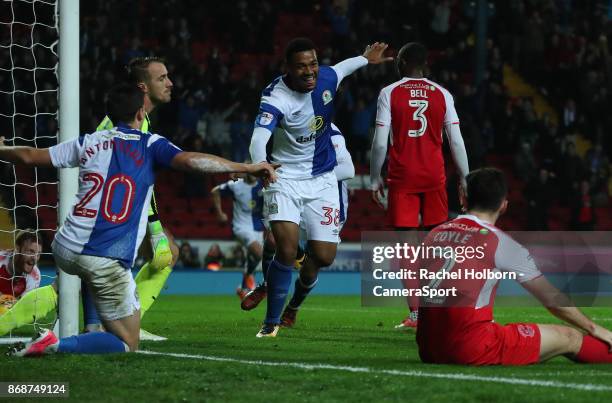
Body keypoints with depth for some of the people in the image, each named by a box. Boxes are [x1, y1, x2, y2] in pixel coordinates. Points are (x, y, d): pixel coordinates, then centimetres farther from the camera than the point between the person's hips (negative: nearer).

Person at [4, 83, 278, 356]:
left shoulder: (89, 142, 10)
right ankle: (56, 345, -16)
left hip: (65, 251, 5)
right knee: (128, 344, 4)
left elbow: (30, 157, 15)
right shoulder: (150, 145, 1)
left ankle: (92, 330, 34)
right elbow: (190, 161, -14)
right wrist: (248, 168, -12)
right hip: (107, 261, -5)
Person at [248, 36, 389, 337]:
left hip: (322, 179, 4)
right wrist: (260, 166, -63)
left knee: (324, 256, 1)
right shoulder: (276, 97, -25)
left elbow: (340, 69, 19)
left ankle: (306, 274, 40)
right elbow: (259, 138, -42)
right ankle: (272, 322, -2)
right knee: (287, 249, -20)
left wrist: (365, 59, 38)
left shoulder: (326, 78, -8)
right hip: (285, 178, -4)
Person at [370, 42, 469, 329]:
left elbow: (380, 142, -5)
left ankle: (415, 312, -8)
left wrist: (375, 179, 4)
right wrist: (464, 179, 10)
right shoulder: (442, 94, 5)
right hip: (434, 176, 2)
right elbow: (456, 141, 2)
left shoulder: (389, 93, -1)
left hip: (402, 177, -2)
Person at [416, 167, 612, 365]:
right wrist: (595, 329, 16)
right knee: (569, 338, 7)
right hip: (472, 352, -6)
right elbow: (552, 299, 4)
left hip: (428, 350, 6)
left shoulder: (434, 234, 12)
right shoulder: (499, 242, -4)